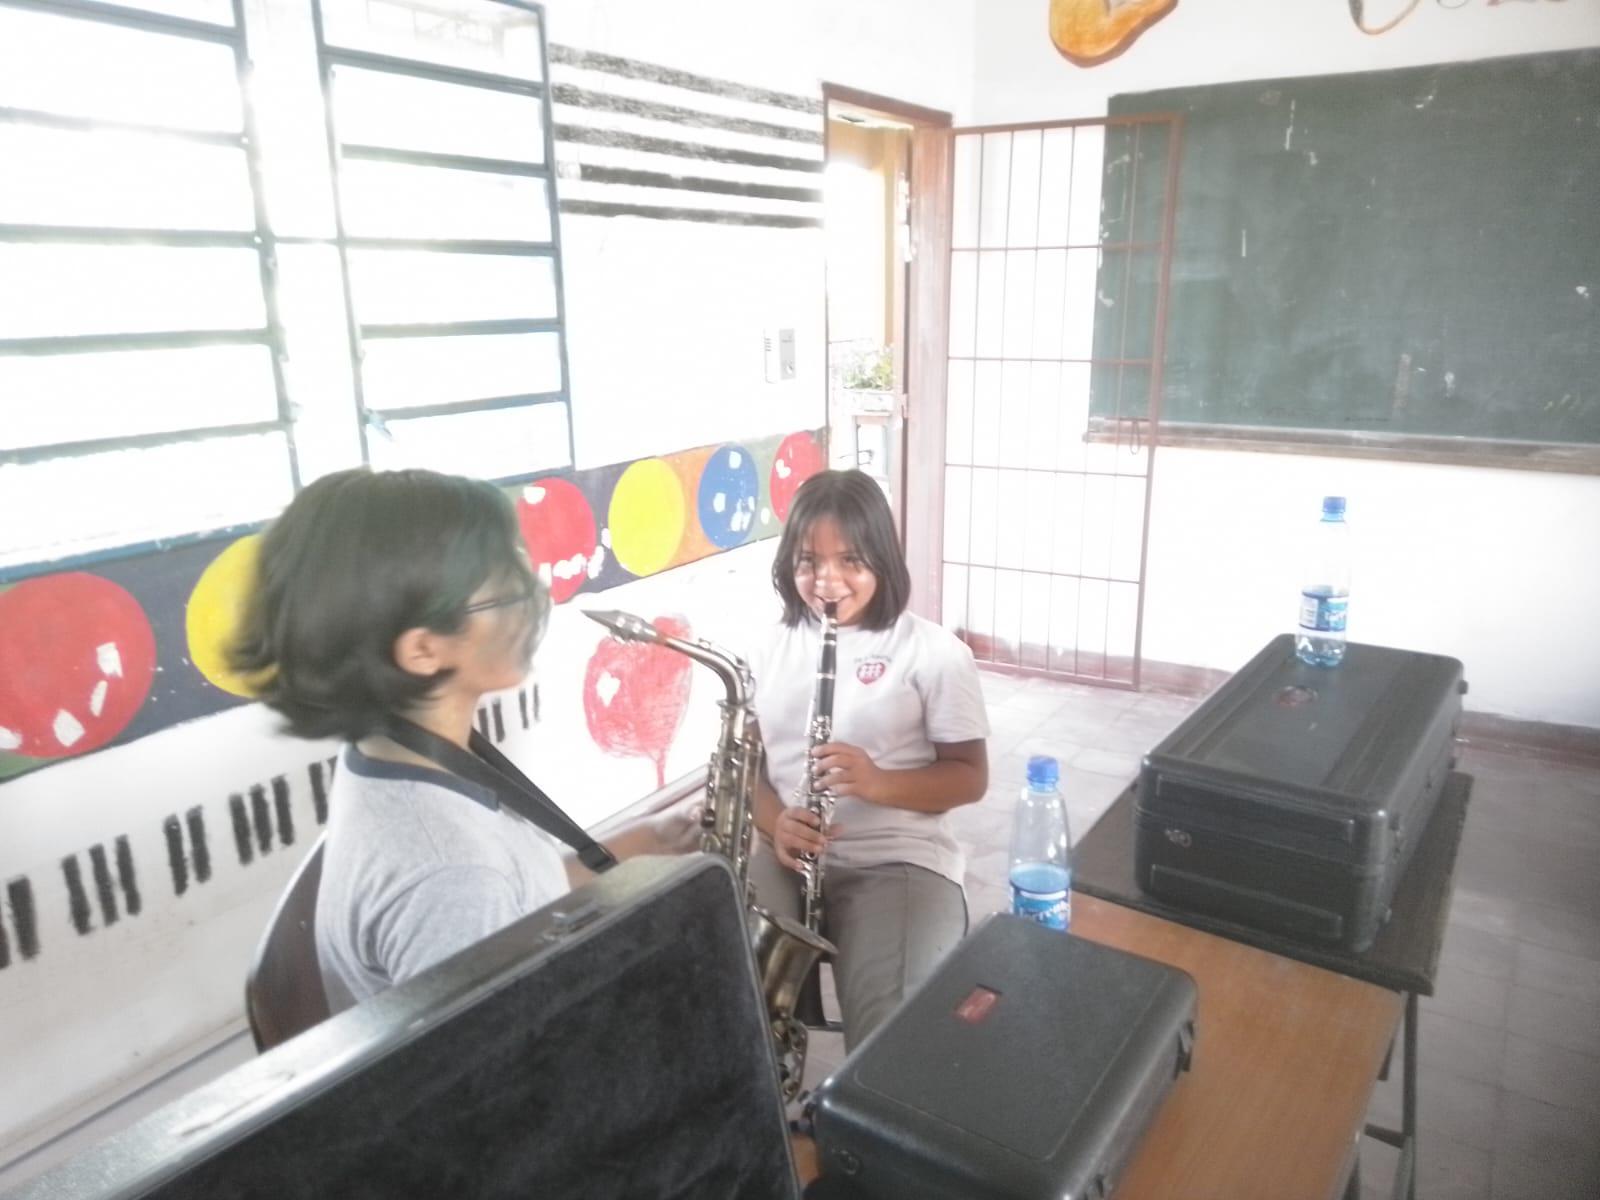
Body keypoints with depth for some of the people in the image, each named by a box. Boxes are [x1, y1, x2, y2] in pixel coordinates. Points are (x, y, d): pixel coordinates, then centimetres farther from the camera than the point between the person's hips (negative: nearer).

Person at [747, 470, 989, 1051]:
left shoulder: (933, 651, -1)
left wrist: (878, 782, -19)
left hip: (899, 859, -3)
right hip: (784, 852, 3)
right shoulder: (771, 649, 12)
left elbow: (971, 777, 0)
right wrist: (775, 821, -10)